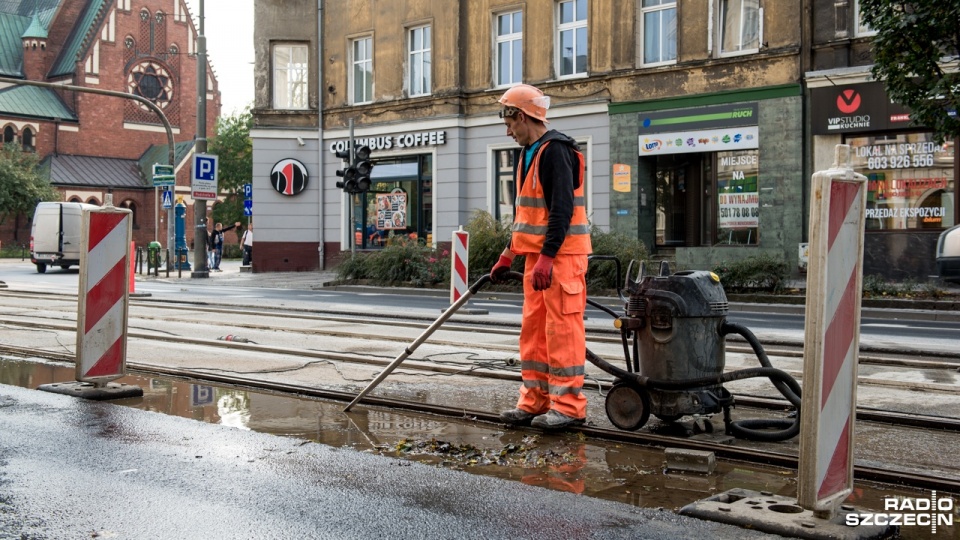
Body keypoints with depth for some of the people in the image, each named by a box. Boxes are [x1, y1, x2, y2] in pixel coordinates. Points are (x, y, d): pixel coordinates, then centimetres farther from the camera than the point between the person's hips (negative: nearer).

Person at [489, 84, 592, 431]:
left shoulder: (555, 151, -13)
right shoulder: (528, 154, 19)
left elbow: (562, 209, -21)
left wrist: (546, 258, -26)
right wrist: (508, 255, 23)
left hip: (561, 254, -10)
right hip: (537, 254, 10)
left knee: (562, 329, -7)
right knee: (534, 329, 11)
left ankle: (568, 406, -1)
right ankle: (534, 401, 19)